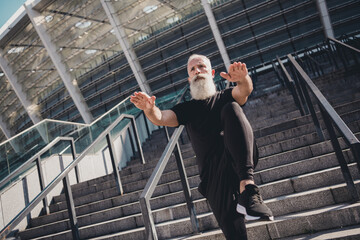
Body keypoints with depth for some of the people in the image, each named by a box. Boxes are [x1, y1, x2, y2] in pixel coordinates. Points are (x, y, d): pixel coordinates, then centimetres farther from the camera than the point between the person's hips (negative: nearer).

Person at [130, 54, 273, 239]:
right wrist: (149, 109, -20)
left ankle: (247, 185, -37)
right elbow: (161, 118, 4)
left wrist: (242, 78, -29)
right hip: (214, 171, 1)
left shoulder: (225, 97, 19)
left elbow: (245, 91, -4)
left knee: (231, 108, -27)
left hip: (242, 159, -1)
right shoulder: (187, 109, 23)